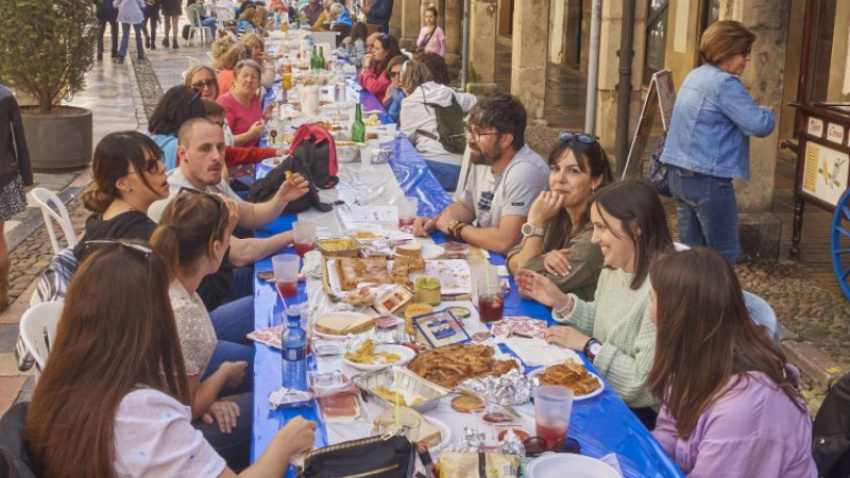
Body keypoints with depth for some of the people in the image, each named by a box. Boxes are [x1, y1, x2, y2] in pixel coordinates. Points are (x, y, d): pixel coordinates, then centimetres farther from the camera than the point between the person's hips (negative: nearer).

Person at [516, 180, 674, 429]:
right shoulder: (613, 268, 2)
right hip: (603, 394, 8)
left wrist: (588, 345, -17)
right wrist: (561, 301, 1)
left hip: (637, 415, -7)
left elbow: (645, 383, -25)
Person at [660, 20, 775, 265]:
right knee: (726, 254, 0)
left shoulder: (695, 76, 15)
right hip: (707, 179, -9)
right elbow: (758, 125, -20)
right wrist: (767, 113, 3)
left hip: (678, 173, 9)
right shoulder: (725, 83, -15)